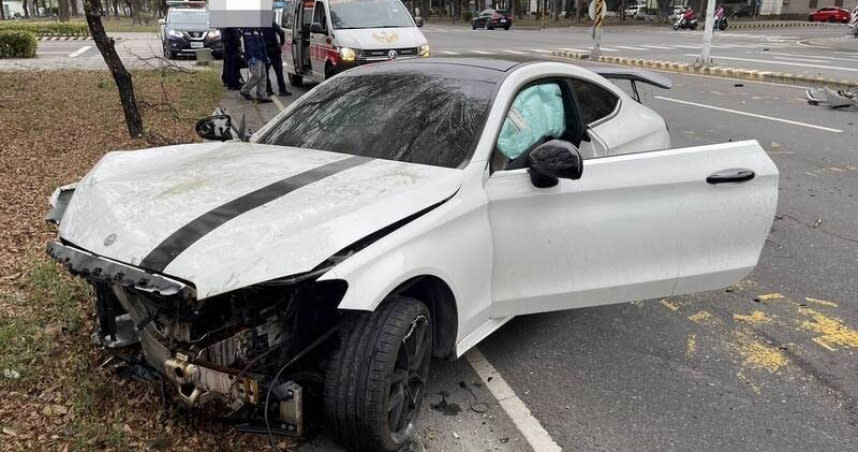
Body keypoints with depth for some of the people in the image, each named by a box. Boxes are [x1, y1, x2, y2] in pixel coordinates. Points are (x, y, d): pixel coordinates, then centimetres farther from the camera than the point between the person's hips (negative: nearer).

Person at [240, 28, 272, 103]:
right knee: (257, 75, -11)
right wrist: (251, 57, -25)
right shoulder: (247, 29, -10)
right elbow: (248, 43, -19)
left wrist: (265, 56, 20)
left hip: (260, 57, 9)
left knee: (263, 76, 6)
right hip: (254, 57, -9)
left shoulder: (258, 30, 19)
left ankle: (262, 96, 8)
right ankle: (245, 91, 4)